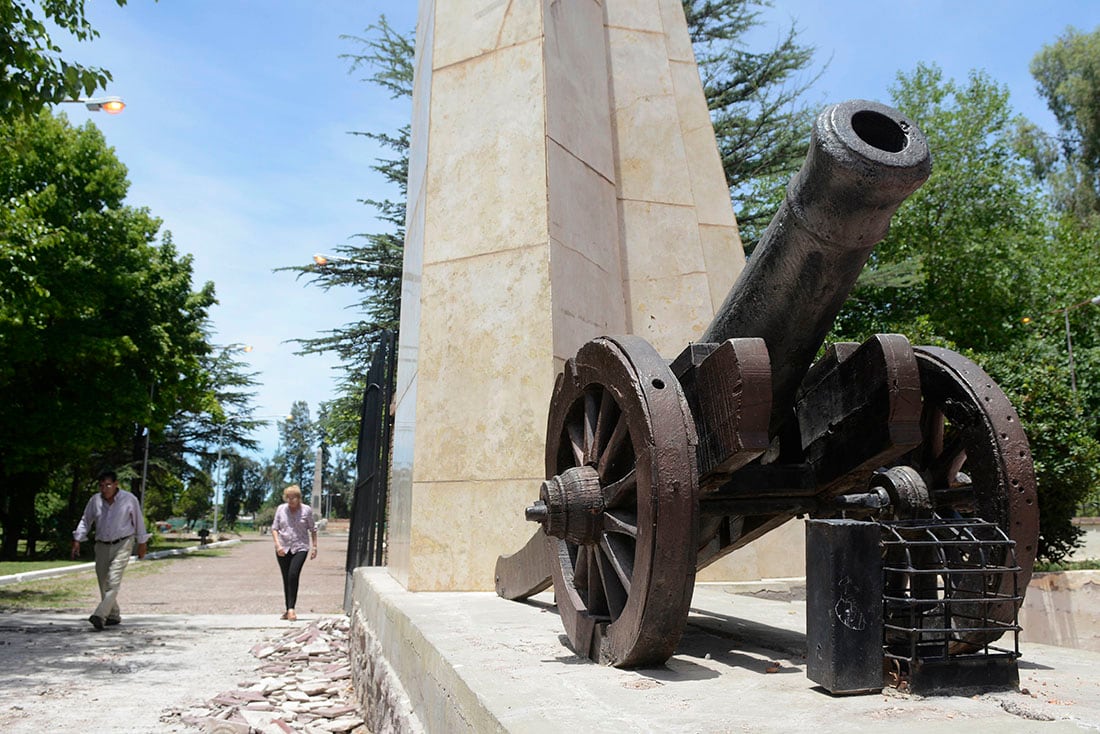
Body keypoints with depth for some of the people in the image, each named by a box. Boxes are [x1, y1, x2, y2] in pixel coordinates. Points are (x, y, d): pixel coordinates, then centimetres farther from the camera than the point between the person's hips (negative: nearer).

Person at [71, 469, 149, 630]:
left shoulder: (129, 499, -7)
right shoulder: (95, 500, 1)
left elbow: (138, 521, 3)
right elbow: (85, 521, 13)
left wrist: (142, 543, 8)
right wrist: (77, 540, 3)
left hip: (122, 545, -4)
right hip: (102, 546, 4)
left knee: (113, 581, -16)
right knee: (104, 583, 8)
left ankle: (100, 615, -22)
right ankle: (113, 616, 21)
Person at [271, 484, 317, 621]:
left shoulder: (306, 510, -2)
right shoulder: (281, 509, 1)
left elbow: (312, 529, 7)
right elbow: (274, 528, 5)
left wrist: (314, 547, 3)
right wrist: (277, 544, -8)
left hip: (300, 547, -3)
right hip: (283, 548, 3)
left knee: (293, 575, -19)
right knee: (286, 579, 9)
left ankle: (291, 608, -15)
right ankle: (288, 610, 19)